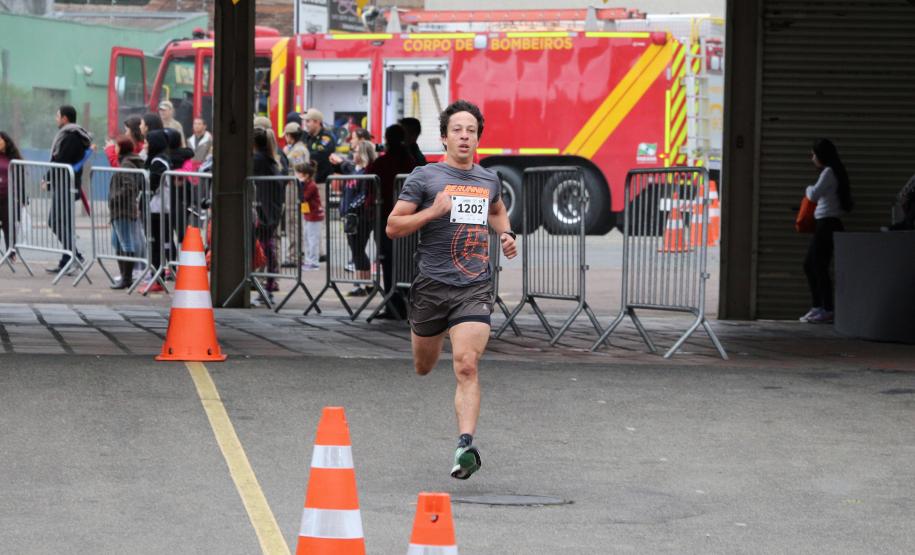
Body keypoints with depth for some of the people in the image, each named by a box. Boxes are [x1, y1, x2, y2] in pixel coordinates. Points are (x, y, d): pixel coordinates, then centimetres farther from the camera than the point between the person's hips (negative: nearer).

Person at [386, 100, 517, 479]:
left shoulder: (489, 180, 13)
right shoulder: (424, 177, -1)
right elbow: (393, 227, -3)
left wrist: (505, 234, 16)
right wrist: (433, 211, -15)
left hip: (475, 288, 1)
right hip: (432, 286, -1)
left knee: (467, 367, -16)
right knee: (423, 367, 16)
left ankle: (465, 447, -25)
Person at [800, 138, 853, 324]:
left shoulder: (829, 172, -12)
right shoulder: (828, 172, 17)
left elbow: (814, 195, -19)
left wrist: (809, 188, 1)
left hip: (828, 224, -10)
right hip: (823, 225, 10)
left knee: (819, 267, -9)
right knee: (809, 265, 14)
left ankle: (827, 311, -8)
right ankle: (817, 307, 17)